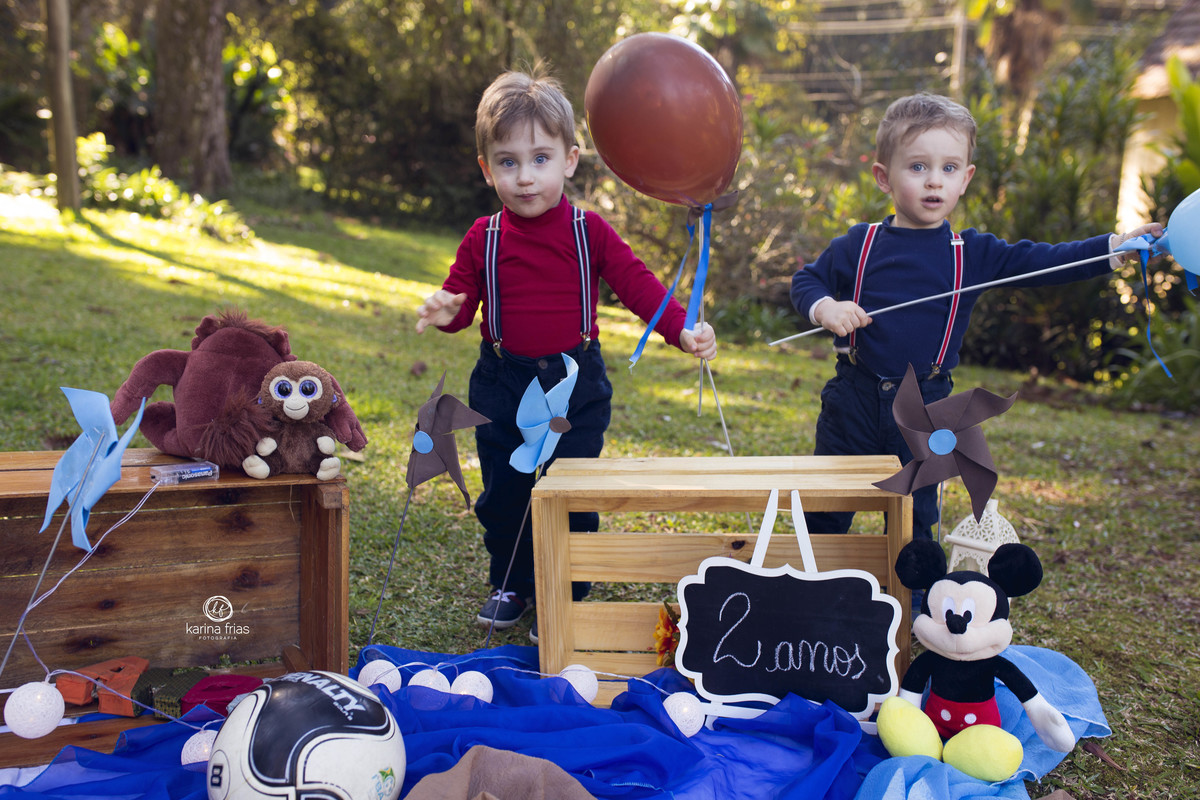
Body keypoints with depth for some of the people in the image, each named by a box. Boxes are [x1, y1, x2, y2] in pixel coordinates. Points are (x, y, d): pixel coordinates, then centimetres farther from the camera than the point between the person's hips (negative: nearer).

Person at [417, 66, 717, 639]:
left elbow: (637, 284, -8)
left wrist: (682, 330, -23)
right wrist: (443, 312, -25)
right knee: (502, 495, 11)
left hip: (575, 383, -2)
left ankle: (564, 598, 20)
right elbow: (460, 297, 0)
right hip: (502, 384, 2)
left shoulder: (590, 232, -6)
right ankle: (511, 585, 33)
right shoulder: (483, 240, -2)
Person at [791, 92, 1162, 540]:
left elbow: (1041, 263, -5)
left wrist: (1114, 248, -16)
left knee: (914, 515, 11)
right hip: (853, 401, -1)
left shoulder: (974, 255, -1)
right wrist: (824, 307, -17)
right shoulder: (858, 247, -3)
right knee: (825, 510, 10)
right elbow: (806, 280, 4)